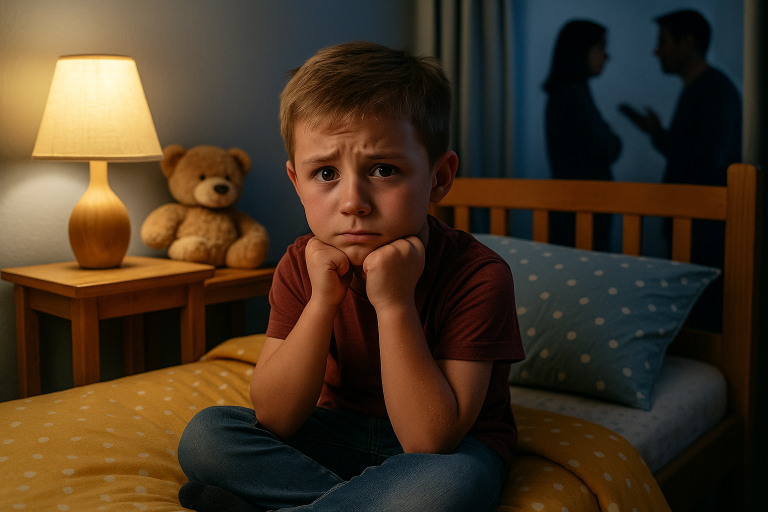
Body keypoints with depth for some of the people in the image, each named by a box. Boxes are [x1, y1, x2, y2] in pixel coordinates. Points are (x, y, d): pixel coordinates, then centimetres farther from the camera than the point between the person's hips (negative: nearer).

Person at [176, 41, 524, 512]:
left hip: (454, 447, -3)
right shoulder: (302, 266, -10)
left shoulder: (477, 274, -23)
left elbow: (429, 442, -27)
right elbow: (273, 421, -15)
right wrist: (321, 302, -27)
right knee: (205, 435, -14)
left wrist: (395, 303, -35)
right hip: (339, 433, 4)